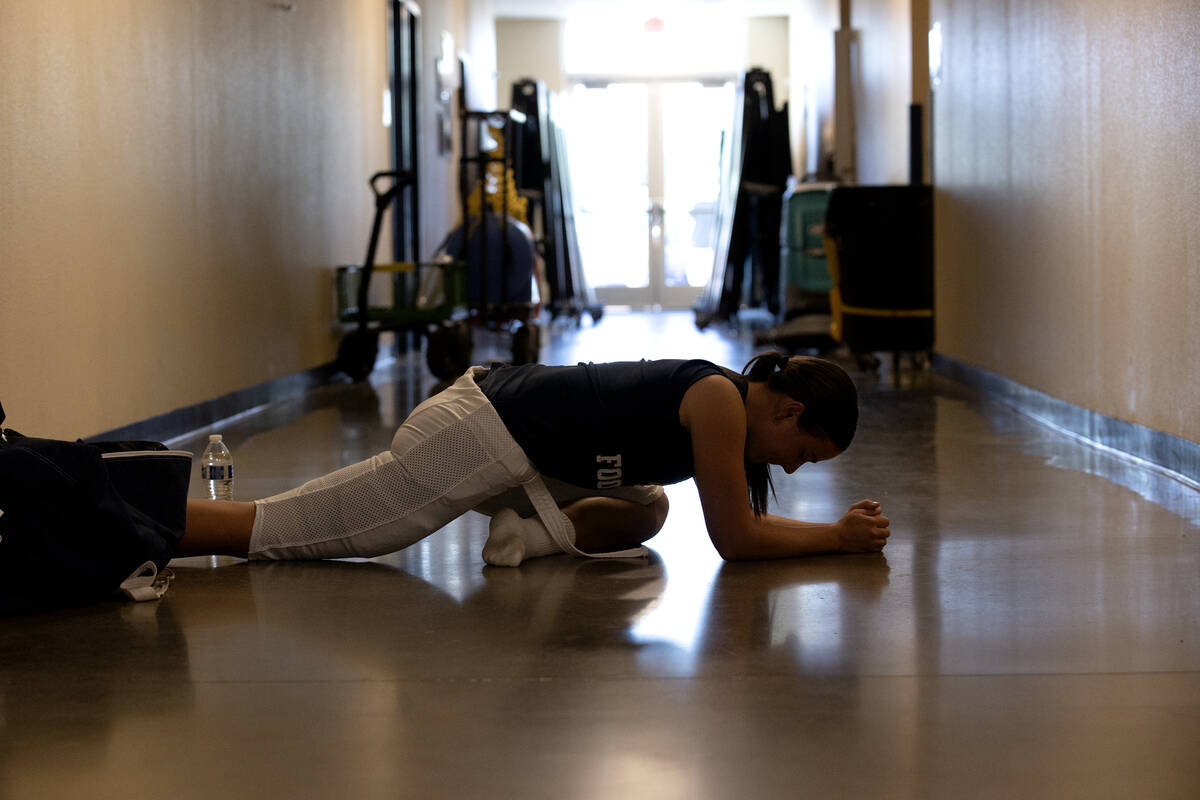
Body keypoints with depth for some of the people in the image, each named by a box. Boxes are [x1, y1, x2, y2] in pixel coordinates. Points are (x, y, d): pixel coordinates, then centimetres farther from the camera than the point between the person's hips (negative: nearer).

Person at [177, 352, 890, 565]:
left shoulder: (726, 399, 11)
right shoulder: (720, 400, -16)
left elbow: (737, 522, 24)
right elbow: (735, 540, -12)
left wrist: (839, 528, 16)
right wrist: (839, 538, -3)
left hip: (509, 435, 10)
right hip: (476, 439, -10)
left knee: (646, 512, 19)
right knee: (272, 533, -7)